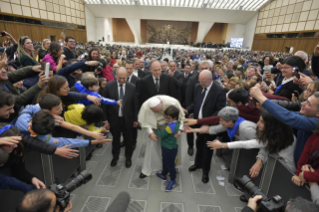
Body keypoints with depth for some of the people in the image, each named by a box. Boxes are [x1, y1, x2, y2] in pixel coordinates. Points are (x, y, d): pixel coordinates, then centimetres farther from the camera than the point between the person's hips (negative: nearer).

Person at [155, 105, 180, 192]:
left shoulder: (170, 127, -35)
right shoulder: (176, 122, -8)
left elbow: (161, 135, -21)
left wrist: (155, 128, -7)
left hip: (170, 149, -9)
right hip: (166, 147, 9)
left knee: (170, 165, 11)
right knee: (165, 162, 27)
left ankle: (172, 181, 32)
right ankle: (163, 175, 49)